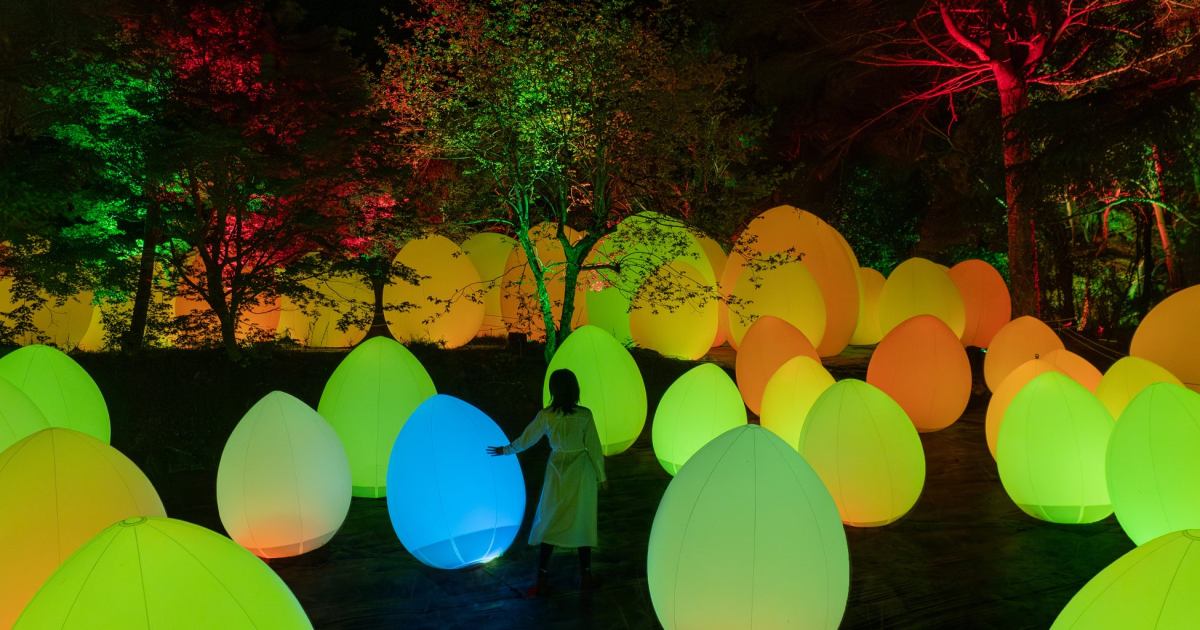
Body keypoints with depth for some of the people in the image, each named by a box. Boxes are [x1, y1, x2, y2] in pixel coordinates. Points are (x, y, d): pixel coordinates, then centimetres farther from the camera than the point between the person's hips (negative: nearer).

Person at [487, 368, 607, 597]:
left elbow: (526, 439, 2)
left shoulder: (546, 415, -9)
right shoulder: (584, 414, -11)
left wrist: (505, 450, 19)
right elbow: (594, 446, -7)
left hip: (557, 472, 1)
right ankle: (585, 576, 14)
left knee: (549, 523, 8)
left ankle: (542, 579, 7)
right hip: (582, 472, -1)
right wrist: (601, 475, 5)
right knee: (583, 522, 9)